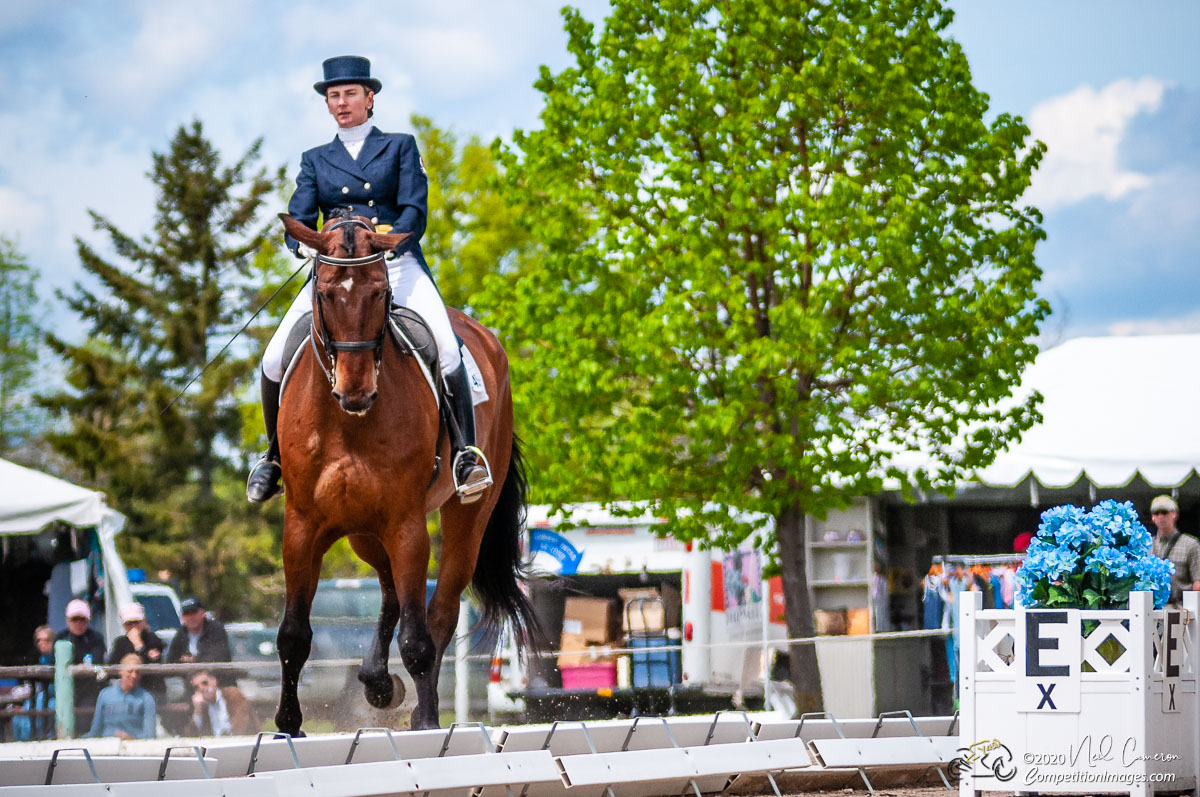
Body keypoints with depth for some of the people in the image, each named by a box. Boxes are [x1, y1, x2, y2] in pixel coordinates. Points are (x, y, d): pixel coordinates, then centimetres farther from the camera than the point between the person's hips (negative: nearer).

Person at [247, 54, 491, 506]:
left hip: (397, 262, -2)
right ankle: (274, 456, 5)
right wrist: (306, 245, -18)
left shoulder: (400, 147, 13)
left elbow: (414, 211, 1)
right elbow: (297, 220, 7)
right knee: (276, 357, -16)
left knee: (446, 348, -29)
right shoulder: (315, 160, 19)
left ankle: (465, 453, -24)